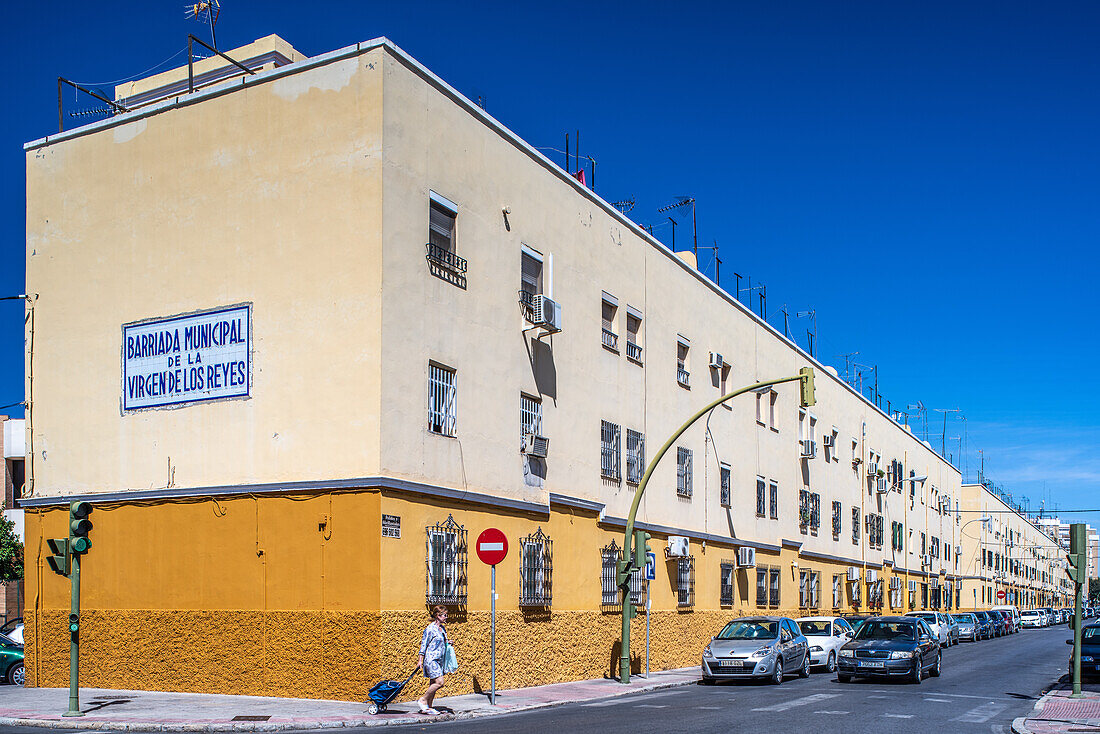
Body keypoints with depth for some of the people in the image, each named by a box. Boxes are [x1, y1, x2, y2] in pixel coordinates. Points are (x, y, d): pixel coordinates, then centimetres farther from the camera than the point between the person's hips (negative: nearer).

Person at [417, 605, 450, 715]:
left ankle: (427, 707, 13)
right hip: (431, 659, -8)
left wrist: (447, 644, 5)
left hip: (439, 660, 8)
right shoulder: (430, 628, -11)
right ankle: (422, 700, -4)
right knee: (439, 682, -15)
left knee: (433, 684, 8)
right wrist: (420, 661, -9)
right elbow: (424, 644, -9)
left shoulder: (442, 628, 13)